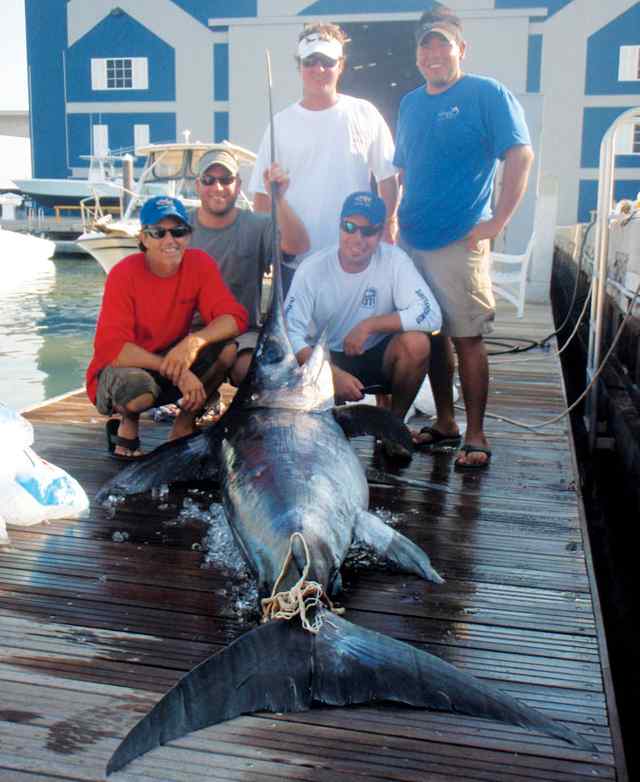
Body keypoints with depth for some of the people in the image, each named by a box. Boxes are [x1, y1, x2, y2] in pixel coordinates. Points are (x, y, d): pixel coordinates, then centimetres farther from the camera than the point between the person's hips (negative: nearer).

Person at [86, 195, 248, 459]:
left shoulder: (199, 264, -9)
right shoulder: (124, 274, -20)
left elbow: (235, 317, -16)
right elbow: (111, 348, -27)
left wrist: (194, 341, -36)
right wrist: (176, 371, -35)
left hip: (173, 361, 4)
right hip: (124, 368, -4)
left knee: (226, 348, -22)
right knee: (138, 388, -39)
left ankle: (183, 427, -2)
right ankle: (127, 424, 1)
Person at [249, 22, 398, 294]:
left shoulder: (364, 114, 4)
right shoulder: (281, 124, 5)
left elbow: (387, 178, 8)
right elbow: (263, 193, 6)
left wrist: (387, 230, 1)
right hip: (295, 261, 1)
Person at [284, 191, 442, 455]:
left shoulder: (394, 260, -15)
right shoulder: (313, 268, -14)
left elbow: (430, 315, -24)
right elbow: (290, 331, -20)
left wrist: (370, 324, -28)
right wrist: (332, 373, -33)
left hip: (380, 356, 0)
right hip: (330, 359, 0)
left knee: (416, 342, -30)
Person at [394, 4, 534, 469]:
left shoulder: (487, 94, -4)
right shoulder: (411, 103, 15)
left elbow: (521, 156, -10)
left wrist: (498, 221, -14)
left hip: (460, 241, -6)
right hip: (411, 241, 6)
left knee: (467, 338, -5)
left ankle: (475, 436, 6)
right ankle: (445, 425, 23)